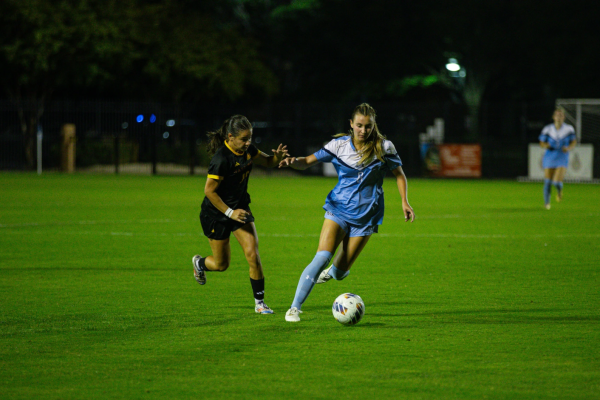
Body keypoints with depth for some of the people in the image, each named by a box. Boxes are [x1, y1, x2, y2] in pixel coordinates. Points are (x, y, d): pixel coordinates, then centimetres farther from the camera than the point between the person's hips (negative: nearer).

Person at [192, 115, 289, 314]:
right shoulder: (221, 159, -28)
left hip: (240, 208, 6)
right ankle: (199, 263, 44)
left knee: (253, 255, -10)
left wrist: (278, 157, -13)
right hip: (216, 214, -5)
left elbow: (267, 162, 10)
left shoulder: (247, 149, -6)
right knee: (221, 264, 8)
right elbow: (209, 191, -23)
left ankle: (259, 302, 0)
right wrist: (230, 213, -23)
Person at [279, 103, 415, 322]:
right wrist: (293, 162, -26)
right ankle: (294, 308, -14)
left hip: (365, 216, 1)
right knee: (322, 257, -21)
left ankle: (332, 272, 43)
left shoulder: (384, 147, -5)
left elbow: (399, 174, 8)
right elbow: (308, 161, -4)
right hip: (338, 209, 0)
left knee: (339, 272, 2)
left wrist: (404, 201, -3)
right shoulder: (339, 144, -5)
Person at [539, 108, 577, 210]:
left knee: (557, 182, -13)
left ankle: (559, 190, 26)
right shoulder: (547, 129, -4)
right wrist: (546, 145, -18)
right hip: (549, 158, 1)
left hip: (562, 158, -1)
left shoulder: (569, 129, -4)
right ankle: (546, 202, 28)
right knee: (548, 182, 3)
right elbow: (542, 143, 5)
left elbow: (573, 141, 8)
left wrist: (569, 148, -12)